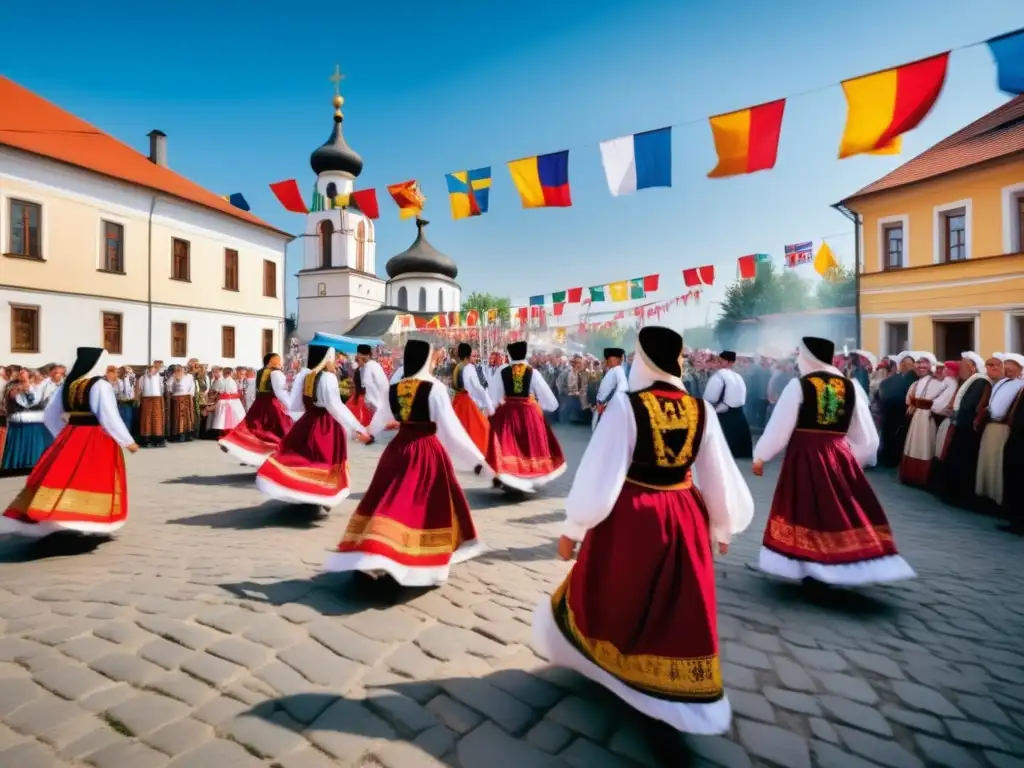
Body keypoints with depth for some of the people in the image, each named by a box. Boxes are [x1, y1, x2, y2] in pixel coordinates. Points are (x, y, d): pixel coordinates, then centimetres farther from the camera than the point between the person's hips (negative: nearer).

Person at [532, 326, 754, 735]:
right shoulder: (701, 410, -5)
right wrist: (722, 528, 20)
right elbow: (719, 478, 3)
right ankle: (685, 697, 38)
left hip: (630, 517, -3)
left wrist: (573, 528, -7)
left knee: (607, 593, 21)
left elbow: (599, 473, -18)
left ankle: (576, 646, 46)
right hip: (684, 519, 4)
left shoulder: (625, 405, -19)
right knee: (680, 611, 21)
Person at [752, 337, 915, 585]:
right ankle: (842, 567, 20)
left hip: (805, 455, -4)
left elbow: (779, 425, -8)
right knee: (845, 511, 14)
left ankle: (811, 568, 12)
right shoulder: (851, 386, 4)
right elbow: (865, 433, 9)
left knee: (807, 511, 6)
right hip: (840, 455, 4)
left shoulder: (798, 385, -9)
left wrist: (761, 456, 1)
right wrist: (856, 459, 22)